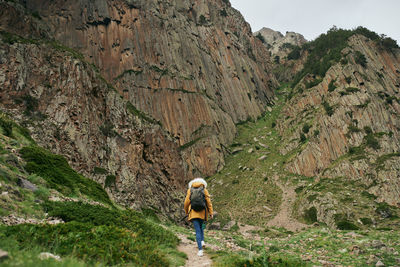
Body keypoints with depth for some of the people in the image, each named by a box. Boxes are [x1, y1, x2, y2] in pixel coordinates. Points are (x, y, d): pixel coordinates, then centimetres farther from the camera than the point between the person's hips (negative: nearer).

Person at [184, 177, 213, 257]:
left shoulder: (190, 190, 4)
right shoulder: (204, 190, 4)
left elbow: (186, 202, 3)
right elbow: (208, 202, -1)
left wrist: (186, 212, 17)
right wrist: (211, 213, 4)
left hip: (194, 213, -1)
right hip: (203, 213, 1)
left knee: (198, 230, 0)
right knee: (200, 226, 28)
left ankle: (200, 250, -6)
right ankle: (202, 241, 11)